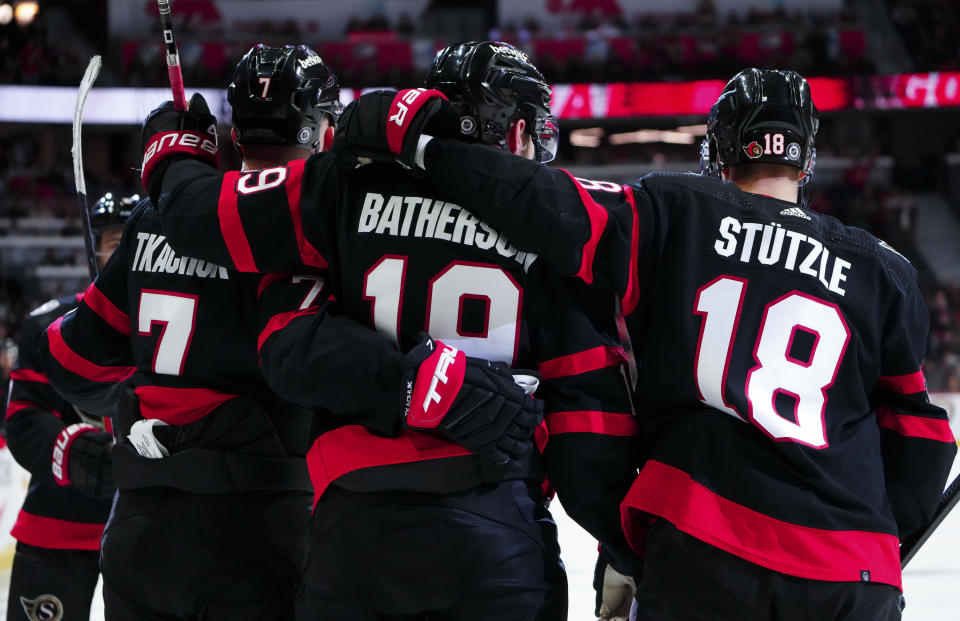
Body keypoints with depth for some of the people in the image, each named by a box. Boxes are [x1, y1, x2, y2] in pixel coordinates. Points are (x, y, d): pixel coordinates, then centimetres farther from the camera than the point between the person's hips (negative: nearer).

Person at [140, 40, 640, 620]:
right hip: (499, 543, -2)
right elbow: (589, 392, 1)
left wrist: (170, 149, 31)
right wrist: (623, 548, 7)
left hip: (353, 529, 2)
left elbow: (200, 211, 8)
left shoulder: (351, 186, 5)